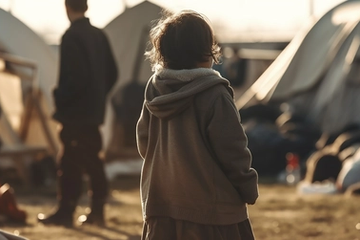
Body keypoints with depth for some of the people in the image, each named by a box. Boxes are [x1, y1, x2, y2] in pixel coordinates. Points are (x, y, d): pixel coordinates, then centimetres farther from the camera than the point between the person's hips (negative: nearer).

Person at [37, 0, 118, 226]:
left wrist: (60, 98, -9)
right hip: (95, 110, 8)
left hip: (75, 112, -8)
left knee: (70, 164, -3)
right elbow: (112, 73, 13)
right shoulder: (99, 36, 10)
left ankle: (66, 211, 0)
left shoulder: (72, 37, -15)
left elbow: (75, 77, -21)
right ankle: (97, 211, 13)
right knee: (93, 161, 11)